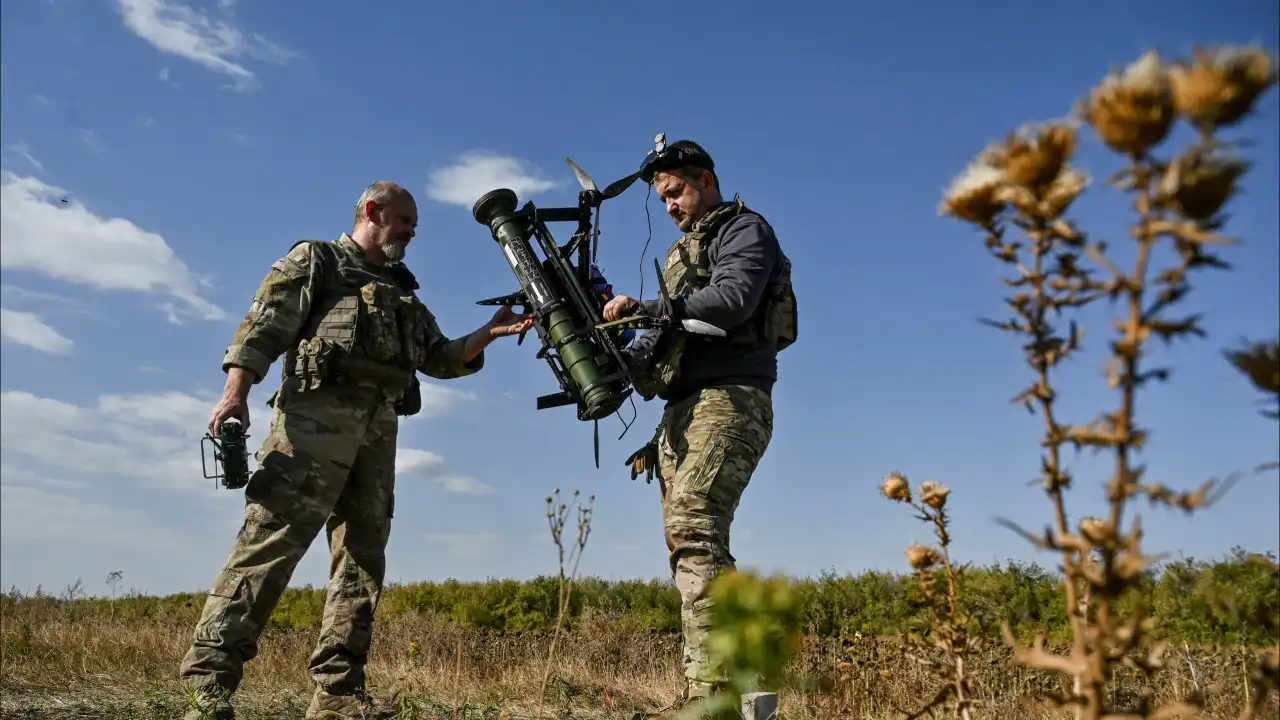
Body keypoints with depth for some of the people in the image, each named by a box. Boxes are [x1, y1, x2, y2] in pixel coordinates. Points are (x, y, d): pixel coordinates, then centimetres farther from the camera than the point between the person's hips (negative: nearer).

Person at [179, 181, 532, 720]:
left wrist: (487, 333, 7)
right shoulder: (316, 260, 11)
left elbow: (441, 358, 23)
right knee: (272, 538, -16)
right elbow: (263, 325, -1)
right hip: (317, 411, -7)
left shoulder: (403, 291, 29)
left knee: (363, 556, 1)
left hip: (379, 426, 7)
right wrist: (235, 391, -15)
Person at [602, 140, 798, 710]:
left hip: (727, 400, -9)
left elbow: (733, 298, -17)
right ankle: (701, 692, 6)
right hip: (682, 411, 9)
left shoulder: (744, 229, 4)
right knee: (687, 543, 3)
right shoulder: (683, 252, 29)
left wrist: (647, 307, -16)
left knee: (694, 532, -22)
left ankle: (715, 688, -25)